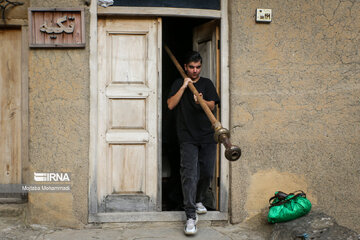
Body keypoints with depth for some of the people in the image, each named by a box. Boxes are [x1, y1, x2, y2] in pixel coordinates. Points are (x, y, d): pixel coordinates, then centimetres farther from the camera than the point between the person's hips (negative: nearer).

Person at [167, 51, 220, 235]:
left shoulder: (207, 83, 13)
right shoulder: (178, 84, 10)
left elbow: (212, 105, 1)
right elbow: (170, 105, -3)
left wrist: (202, 101, -21)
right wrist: (183, 87, -9)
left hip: (207, 136, 3)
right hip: (188, 138, -3)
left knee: (207, 173, 6)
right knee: (189, 174, -14)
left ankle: (198, 200, 35)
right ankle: (191, 216, -14)